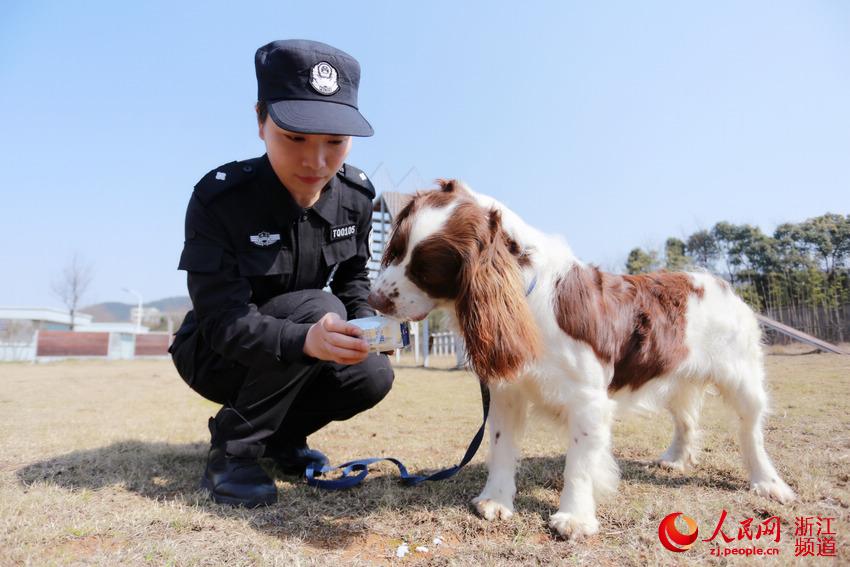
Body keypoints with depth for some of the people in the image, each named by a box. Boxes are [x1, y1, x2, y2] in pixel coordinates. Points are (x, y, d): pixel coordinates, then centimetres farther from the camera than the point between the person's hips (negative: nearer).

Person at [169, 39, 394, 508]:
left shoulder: (355, 196, -11)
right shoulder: (219, 197, -26)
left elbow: (353, 279, 3)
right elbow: (222, 321, -30)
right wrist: (306, 339, -49)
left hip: (292, 353, 5)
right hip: (217, 354, -5)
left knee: (372, 376, -19)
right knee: (318, 307, -30)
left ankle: (279, 434, 10)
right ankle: (230, 452, -14)